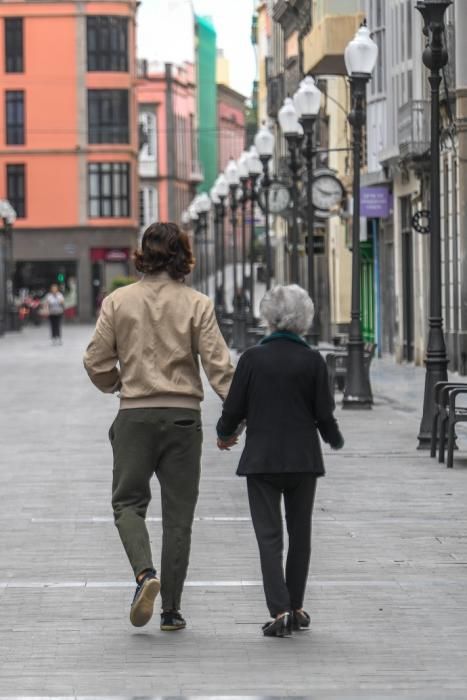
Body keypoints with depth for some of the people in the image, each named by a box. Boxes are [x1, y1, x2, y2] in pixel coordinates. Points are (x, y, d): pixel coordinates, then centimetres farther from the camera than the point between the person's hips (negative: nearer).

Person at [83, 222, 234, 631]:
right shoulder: (196, 305, -3)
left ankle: (144, 572, -17)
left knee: (128, 502, 10)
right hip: (183, 414, 0)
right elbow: (218, 365, -10)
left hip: (135, 414, 0)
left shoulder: (118, 302, -1)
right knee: (178, 513, 7)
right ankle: (171, 609, 9)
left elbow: (97, 363, 1)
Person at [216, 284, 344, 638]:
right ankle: (296, 608, 21)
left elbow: (233, 411, -3)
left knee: (269, 536, -1)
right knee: (300, 534, 15)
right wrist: (335, 439, 19)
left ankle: (280, 610, -13)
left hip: (261, 459, -1)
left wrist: (224, 434, 19)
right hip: (303, 459, 1)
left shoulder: (252, 358, -5)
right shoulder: (313, 361, -5)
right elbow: (324, 414, -3)